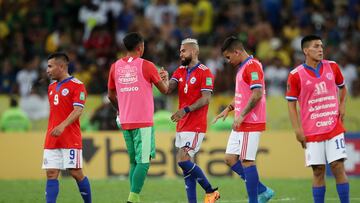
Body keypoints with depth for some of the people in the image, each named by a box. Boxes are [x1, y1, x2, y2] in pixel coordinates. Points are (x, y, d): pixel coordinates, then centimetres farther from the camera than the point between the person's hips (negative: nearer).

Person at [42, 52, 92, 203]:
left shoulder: (77, 85, -7)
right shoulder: (52, 87, 17)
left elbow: (78, 110, -17)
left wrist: (63, 126, -30)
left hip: (71, 139, -7)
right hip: (52, 140, 7)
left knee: (76, 173, -3)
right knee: (51, 174, -2)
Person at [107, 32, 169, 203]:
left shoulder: (115, 67, 6)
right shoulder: (146, 66, -6)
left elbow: (111, 95, 15)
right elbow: (164, 89, 4)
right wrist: (165, 78, 26)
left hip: (125, 122, 5)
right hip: (144, 121, -5)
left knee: (134, 161, 13)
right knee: (143, 161, -5)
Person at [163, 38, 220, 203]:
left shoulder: (204, 72, -8)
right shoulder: (180, 71, 15)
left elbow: (205, 99, -15)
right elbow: (168, 89, 2)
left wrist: (186, 110, -25)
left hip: (195, 126, -8)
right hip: (182, 126, 8)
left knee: (183, 160, -15)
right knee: (186, 164, 6)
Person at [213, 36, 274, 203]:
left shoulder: (252, 66, -13)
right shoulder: (242, 68, 18)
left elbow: (257, 94, -22)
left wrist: (242, 115, -23)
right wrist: (228, 109, 17)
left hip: (251, 123, -10)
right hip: (241, 124, 10)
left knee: (246, 161, -8)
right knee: (230, 159, 9)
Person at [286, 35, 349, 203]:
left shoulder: (332, 67, 5)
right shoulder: (296, 75, -5)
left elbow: (342, 87, 23)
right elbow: (291, 104, -1)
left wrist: (342, 105, 6)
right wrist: (297, 129, -8)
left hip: (334, 128, 2)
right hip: (312, 131, -2)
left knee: (338, 167, -4)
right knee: (318, 171, 0)